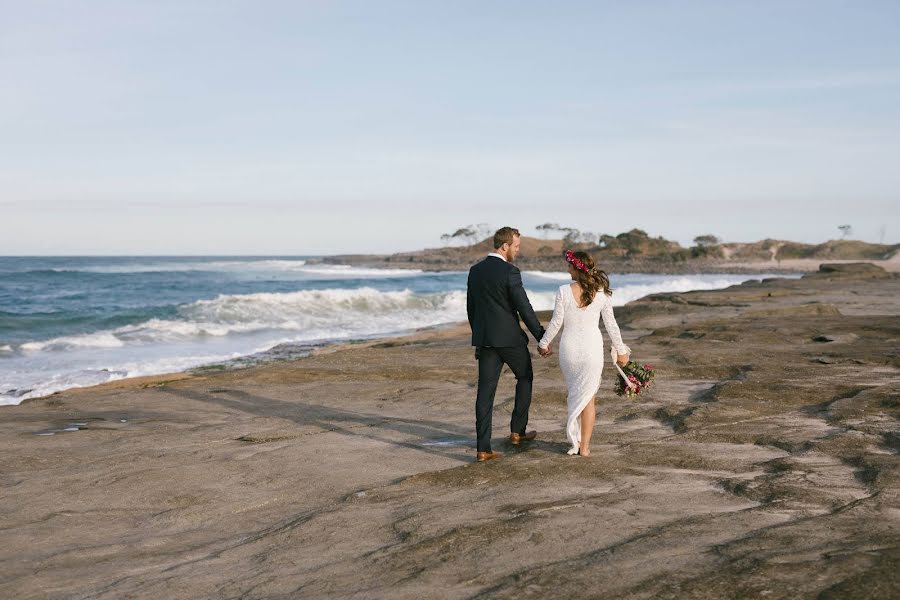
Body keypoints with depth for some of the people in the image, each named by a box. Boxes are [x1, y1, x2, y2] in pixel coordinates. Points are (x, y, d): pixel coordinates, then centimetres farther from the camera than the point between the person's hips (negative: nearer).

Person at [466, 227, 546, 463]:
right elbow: (524, 308, -14)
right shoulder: (509, 271, -13)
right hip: (510, 338, -5)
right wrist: (542, 338, -7)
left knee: (485, 391, 2)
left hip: (485, 339, 5)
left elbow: (470, 308, 14)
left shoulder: (475, 271, 8)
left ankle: (483, 449, -2)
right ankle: (517, 431, 25)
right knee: (525, 378, 20)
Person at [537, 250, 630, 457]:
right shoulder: (601, 292, -6)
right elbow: (611, 324, 0)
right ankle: (584, 445, 10)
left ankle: (575, 440, 20)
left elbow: (556, 322, -7)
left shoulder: (564, 291, -12)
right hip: (592, 347, 0)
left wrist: (544, 343, 8)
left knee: (574, 392, 20)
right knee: (587, 396, 9)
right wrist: (621, 350, 11)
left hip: (569, 347, 0)